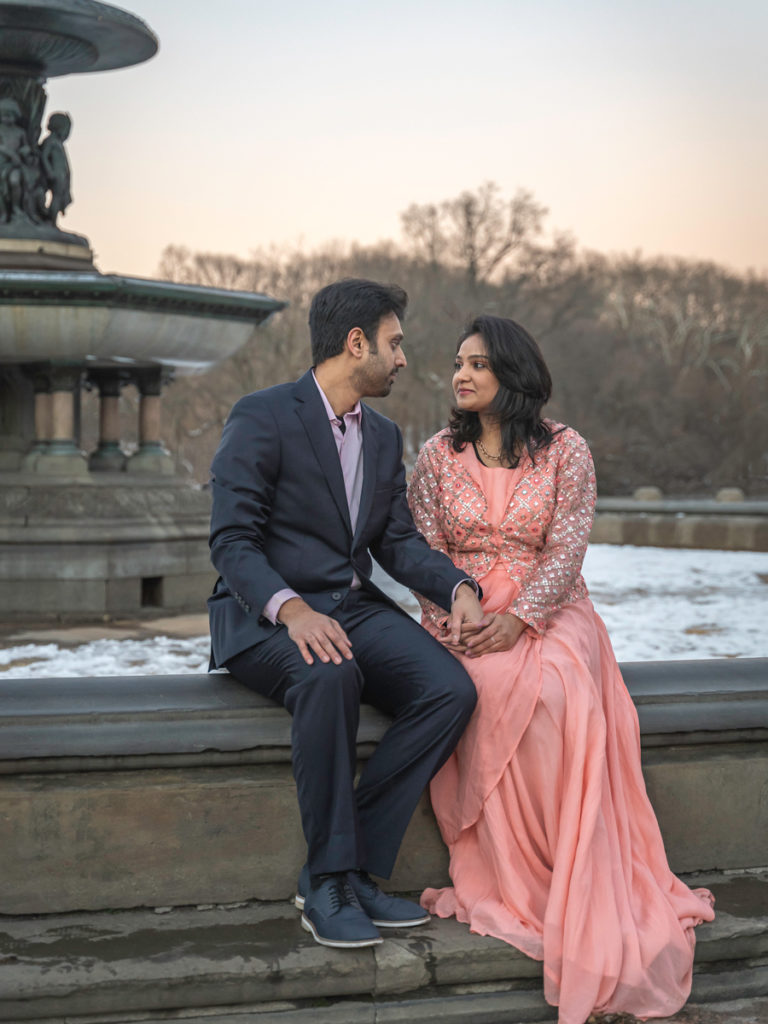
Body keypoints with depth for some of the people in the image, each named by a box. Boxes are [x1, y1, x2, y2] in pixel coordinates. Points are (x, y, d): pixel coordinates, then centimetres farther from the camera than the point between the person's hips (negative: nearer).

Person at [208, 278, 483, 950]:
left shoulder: (384, 436, 17)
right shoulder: (262, 417, -7)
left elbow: (397, 541, 13)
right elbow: (232, 541, -14)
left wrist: (458, 586, -8)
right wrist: (291, 607, -32)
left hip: (355, 609, 7)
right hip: (267, 614, -6)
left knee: (452, 690, -21)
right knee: (330, 675, -39)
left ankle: (352, 869, -16)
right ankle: (330, 879, -26)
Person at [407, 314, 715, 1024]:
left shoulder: (565, 450, 4)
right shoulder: (439, 455, 10)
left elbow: (567, 548, -5)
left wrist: (517, 618, -20)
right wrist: (447, 618, -13)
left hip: (550, 613, -1)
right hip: (465, 622, 1)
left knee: (551, 692, -35)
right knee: (490, 694, -33)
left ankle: (568, 881, -29)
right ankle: (516, 879, -26)